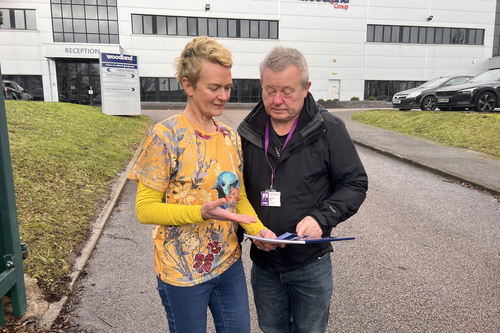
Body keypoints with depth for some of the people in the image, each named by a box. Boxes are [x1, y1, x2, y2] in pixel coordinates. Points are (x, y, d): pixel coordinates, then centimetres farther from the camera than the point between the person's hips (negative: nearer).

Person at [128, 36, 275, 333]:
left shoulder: (230, 136, 2)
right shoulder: (166, 137, -16)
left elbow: (239, 195, 8)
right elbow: (145, 209, -15)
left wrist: (258, 229, -11)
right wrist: (201, 212, -29)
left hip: (229, 263, 6)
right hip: (184, 273, -5)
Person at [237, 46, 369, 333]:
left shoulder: (329, 129, -12)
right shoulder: (248, 131, -3)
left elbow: (355, 183, -7)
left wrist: (321, 218, -22)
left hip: (311, 264, -2)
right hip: (263, 264, 3)